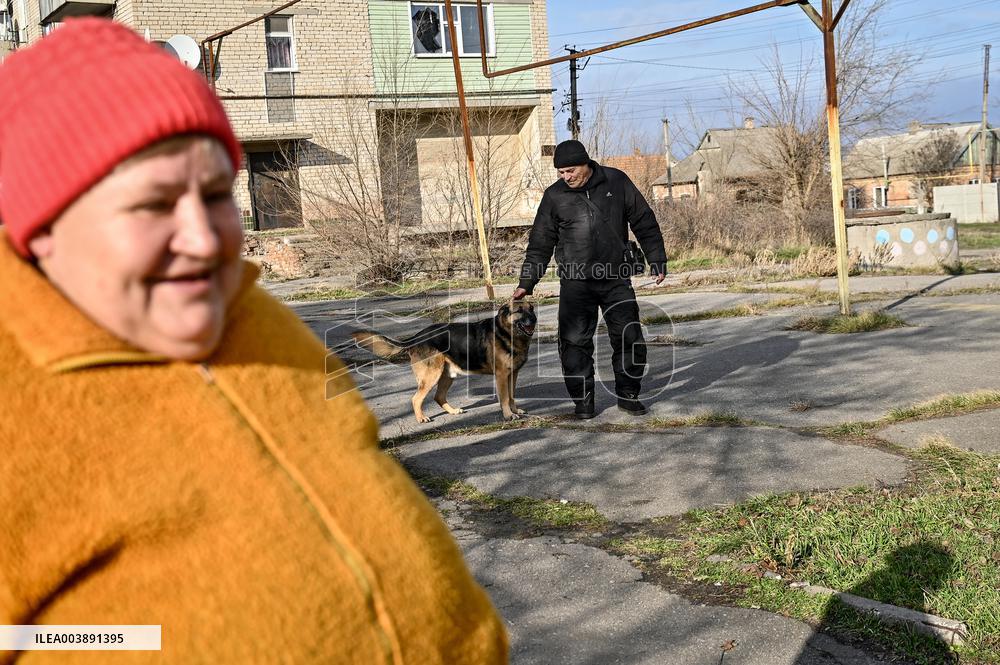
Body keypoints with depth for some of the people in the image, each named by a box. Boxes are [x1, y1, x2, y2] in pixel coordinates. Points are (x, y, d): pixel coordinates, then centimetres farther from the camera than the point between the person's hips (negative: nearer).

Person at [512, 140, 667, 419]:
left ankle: (628, 395, 18)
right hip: (575, 283, 0)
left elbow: (644, 223, 8)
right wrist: (526, 283, 3)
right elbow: (540, 243, 8)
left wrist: (657, 260, 6)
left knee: (630, 339, 2)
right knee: (575, 343, -4)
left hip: (616, 280, 0)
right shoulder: (554, 196, 2)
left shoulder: (616, 182, 1)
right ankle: (583, 401, 9)